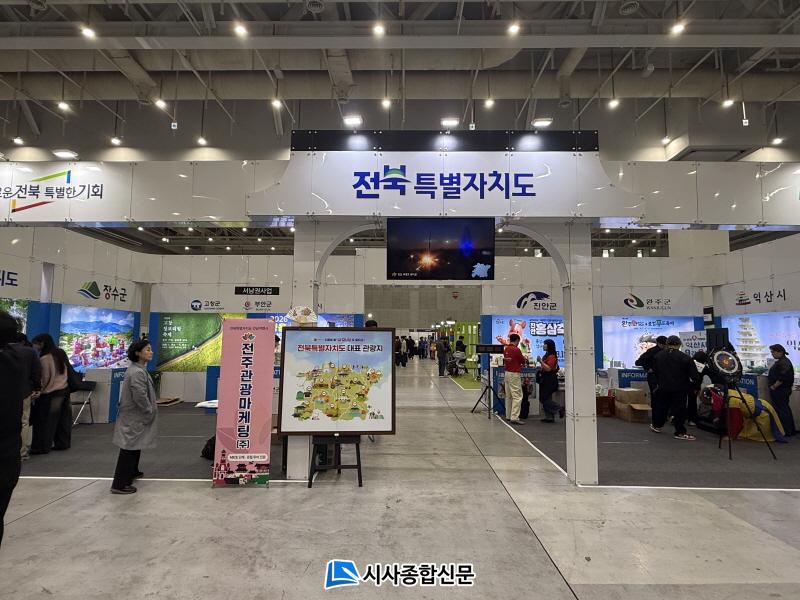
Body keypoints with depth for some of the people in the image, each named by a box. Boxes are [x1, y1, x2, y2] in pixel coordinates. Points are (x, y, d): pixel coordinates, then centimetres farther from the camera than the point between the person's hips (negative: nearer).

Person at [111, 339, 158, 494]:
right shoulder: (137, 373, -24)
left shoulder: (139, 369, 9)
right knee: (129, 449, -4)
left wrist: (152, 404, 14)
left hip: (134, 416, 11)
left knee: (135, 446, 24)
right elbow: (140, 397, -25)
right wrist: (151, 412, -12)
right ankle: (119, 484, 2)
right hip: (133, 417, -11)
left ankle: (132, 472, 41)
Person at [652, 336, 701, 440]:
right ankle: (680, 432, 6)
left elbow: (655, 371, 12)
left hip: (663, 387, 4)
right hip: (679, 388, -4)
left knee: (661, 405, 18)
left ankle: (657, 425, 33)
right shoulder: (685, 358, -15)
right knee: (679, 409, 2)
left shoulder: (658, 356, 1)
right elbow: (694, 375, -13)